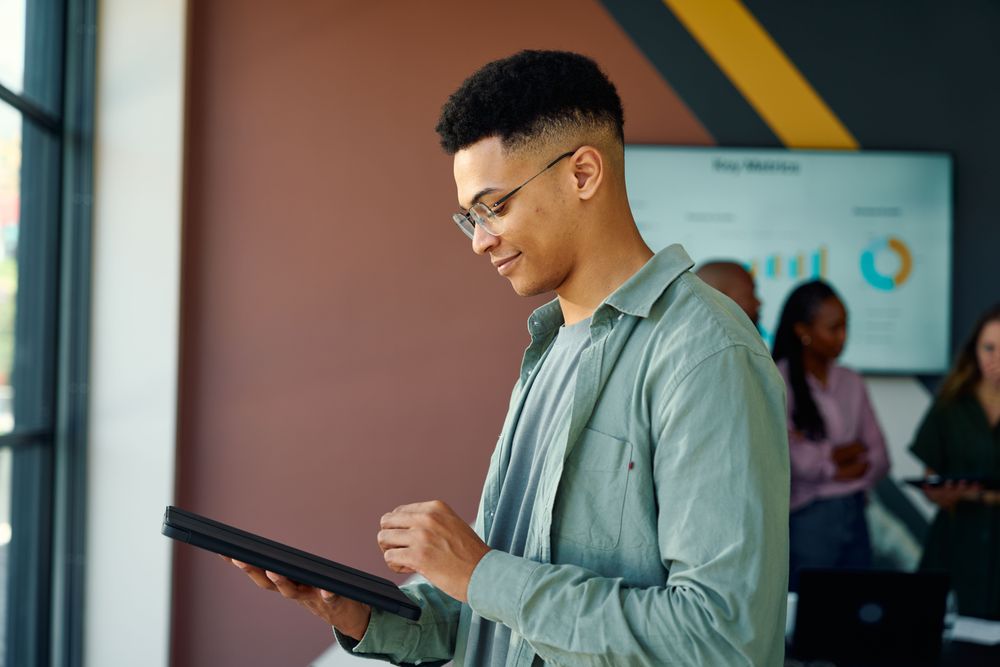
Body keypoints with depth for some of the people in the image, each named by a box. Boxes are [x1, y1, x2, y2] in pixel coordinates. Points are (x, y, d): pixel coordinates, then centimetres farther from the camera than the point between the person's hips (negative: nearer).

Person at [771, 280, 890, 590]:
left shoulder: (851, 383, 9)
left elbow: (878, 457, 11)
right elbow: (786, 458, -17)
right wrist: (845, 452, -3)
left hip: (854, 515, 5)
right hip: (807, 520, -5)